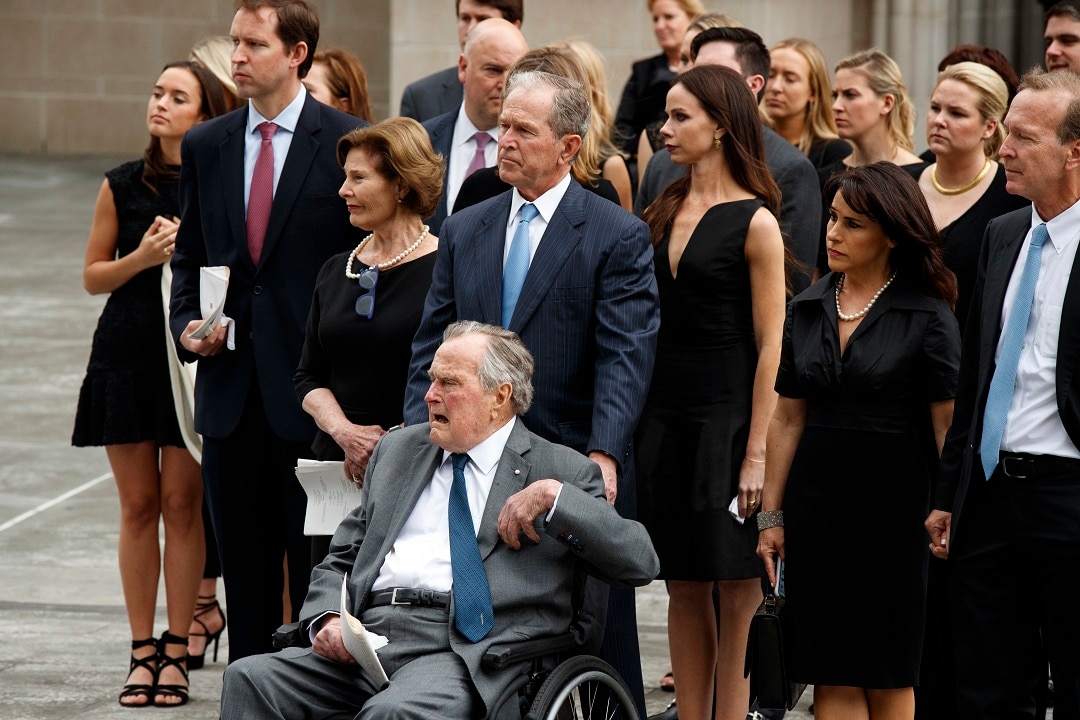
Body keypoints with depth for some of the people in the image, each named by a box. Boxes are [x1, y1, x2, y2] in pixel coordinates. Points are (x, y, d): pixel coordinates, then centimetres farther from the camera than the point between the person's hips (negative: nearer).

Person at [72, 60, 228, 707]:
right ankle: (143, 651, 9)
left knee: (182, 502, -1)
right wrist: (143, 256, -11)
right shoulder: (123, 186, 3)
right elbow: (93, 276, 7)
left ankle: (176, 650, 6)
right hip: (128, 354, 2)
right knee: (139, 504, 4)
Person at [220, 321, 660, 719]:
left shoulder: (560, 472, 10)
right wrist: (328, 619, 1)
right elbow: (340, 562, 24)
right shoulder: (397, 451, 25)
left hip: (464, 651, -5)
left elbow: (641, 562, 1)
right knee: (249, 679, -21)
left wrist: (553, 496, -8)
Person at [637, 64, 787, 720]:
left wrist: (757, 451, -15)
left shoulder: (756, 222, -8)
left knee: (737, 591, -1)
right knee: (685, 589, 9)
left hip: (727, 417, -6)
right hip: (665, 415, 6)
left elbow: (771, 347, -10)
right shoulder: (665, 211, 11)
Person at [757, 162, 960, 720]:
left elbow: (948, 427, -9)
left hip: (893, 506, -4)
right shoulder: (807, 309, 8)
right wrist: (771, 514, 9)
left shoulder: (928, 315, -6)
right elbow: (787, 419, 12)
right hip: (816, 502, 4)